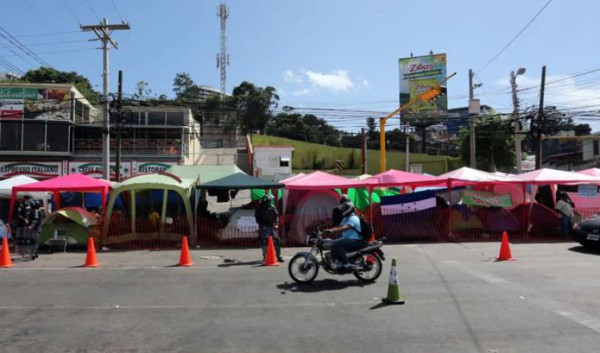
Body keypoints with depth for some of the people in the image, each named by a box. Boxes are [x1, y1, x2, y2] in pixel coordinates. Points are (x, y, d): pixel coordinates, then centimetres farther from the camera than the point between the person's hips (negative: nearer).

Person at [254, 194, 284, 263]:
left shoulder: (272, 207, 4)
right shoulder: (259, 209, -2)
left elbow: (276, 215, 10)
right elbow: (257, 218, 1)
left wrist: (275, 224, 0)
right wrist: (261, 225, -9)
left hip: (272, 227, 2)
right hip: (264, 228, -2)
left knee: (276, 240, 0)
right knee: (264, 242, -3)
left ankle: (279, 256, 7)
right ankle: (265, 256, 7)